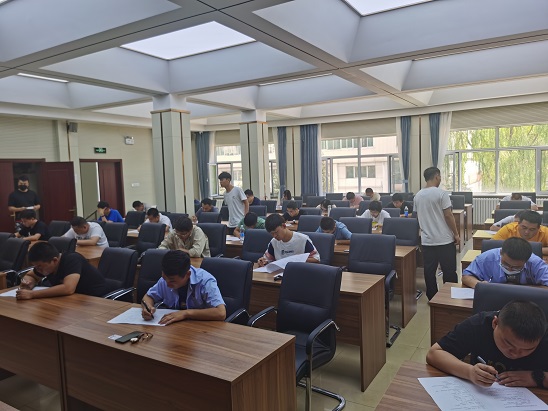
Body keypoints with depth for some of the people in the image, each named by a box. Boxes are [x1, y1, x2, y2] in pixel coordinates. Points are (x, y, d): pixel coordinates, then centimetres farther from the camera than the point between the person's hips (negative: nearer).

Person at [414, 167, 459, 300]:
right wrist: (456, 234, -3)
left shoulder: (418, 196, 6)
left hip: (427, 240, 5)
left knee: (429, 271, 10)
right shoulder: (441, 193, -12)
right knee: (449, 271, 7)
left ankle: (432, 298, 18)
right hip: (444, 240, -5)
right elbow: (448, 215, -13)